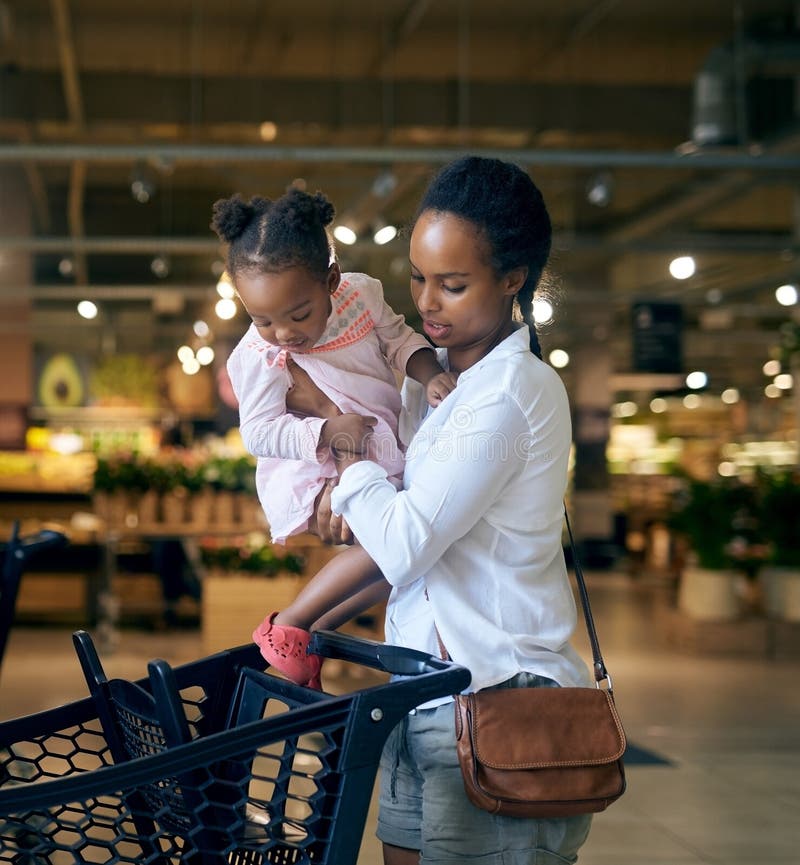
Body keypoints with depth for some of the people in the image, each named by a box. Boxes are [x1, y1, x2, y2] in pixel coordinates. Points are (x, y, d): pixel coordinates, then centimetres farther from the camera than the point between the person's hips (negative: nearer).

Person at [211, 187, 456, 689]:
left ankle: (319, 631, 17)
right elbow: (259, 432, -20)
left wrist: (430, 375, -16)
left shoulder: (361, 294, -9)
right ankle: (287, 625, -15)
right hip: (316, 476, -7)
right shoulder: (258, 357, -21)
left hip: (382, 455, 7)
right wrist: (326, 433, -33)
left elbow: (399, 339, 3)